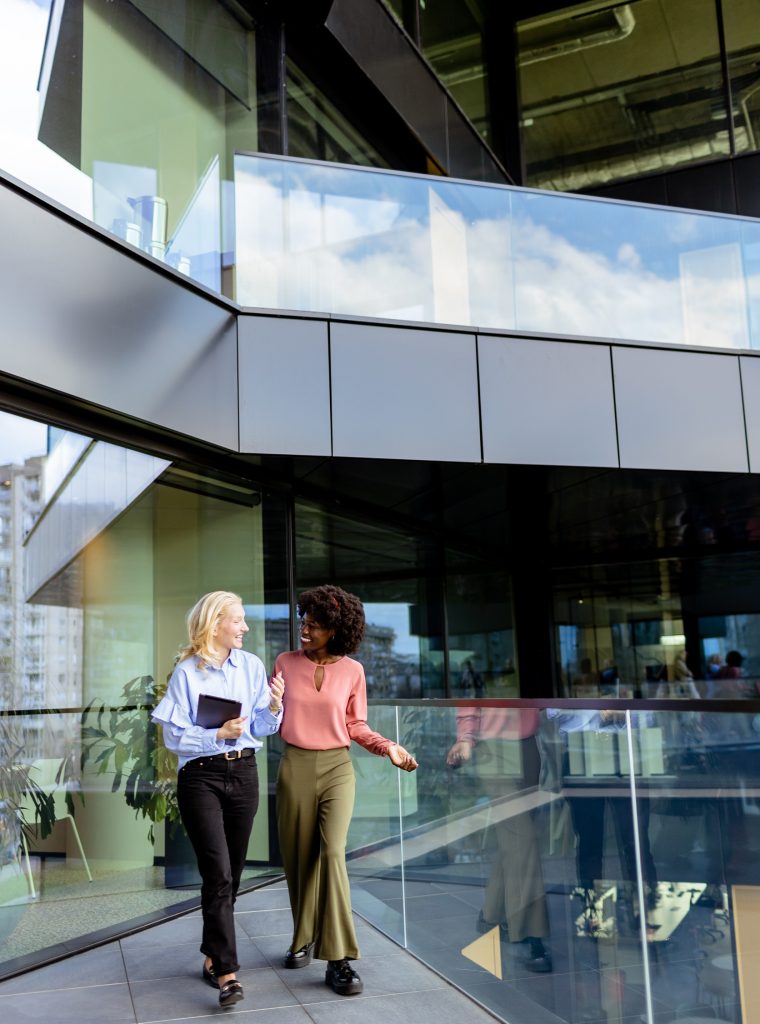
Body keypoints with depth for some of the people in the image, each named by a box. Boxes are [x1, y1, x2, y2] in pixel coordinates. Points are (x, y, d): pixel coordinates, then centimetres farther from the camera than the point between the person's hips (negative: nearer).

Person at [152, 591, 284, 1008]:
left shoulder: (251, 665, 3)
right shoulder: (186, 672, -7)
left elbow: (260, 729, 6)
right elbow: (173, 736, -9)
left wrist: (273, 709, -14)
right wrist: (218, 735, -20)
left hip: (243, 773, 4)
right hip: (200, 776, -4)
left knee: (231, 873, 12)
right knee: (218, 873, -12)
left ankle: (214, 955, 29)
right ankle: (226, 972, -8)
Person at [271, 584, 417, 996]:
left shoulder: (352, 670, 0)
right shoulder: (285, 663, 2)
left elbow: (356, 725, 6)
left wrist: (388, 747, -6)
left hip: (337, 768, -1)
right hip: (295, 766, 2)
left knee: (332, 852, -14)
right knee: (299, 856, 8)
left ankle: (338, 959, -9)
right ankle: (304, 938, 29)